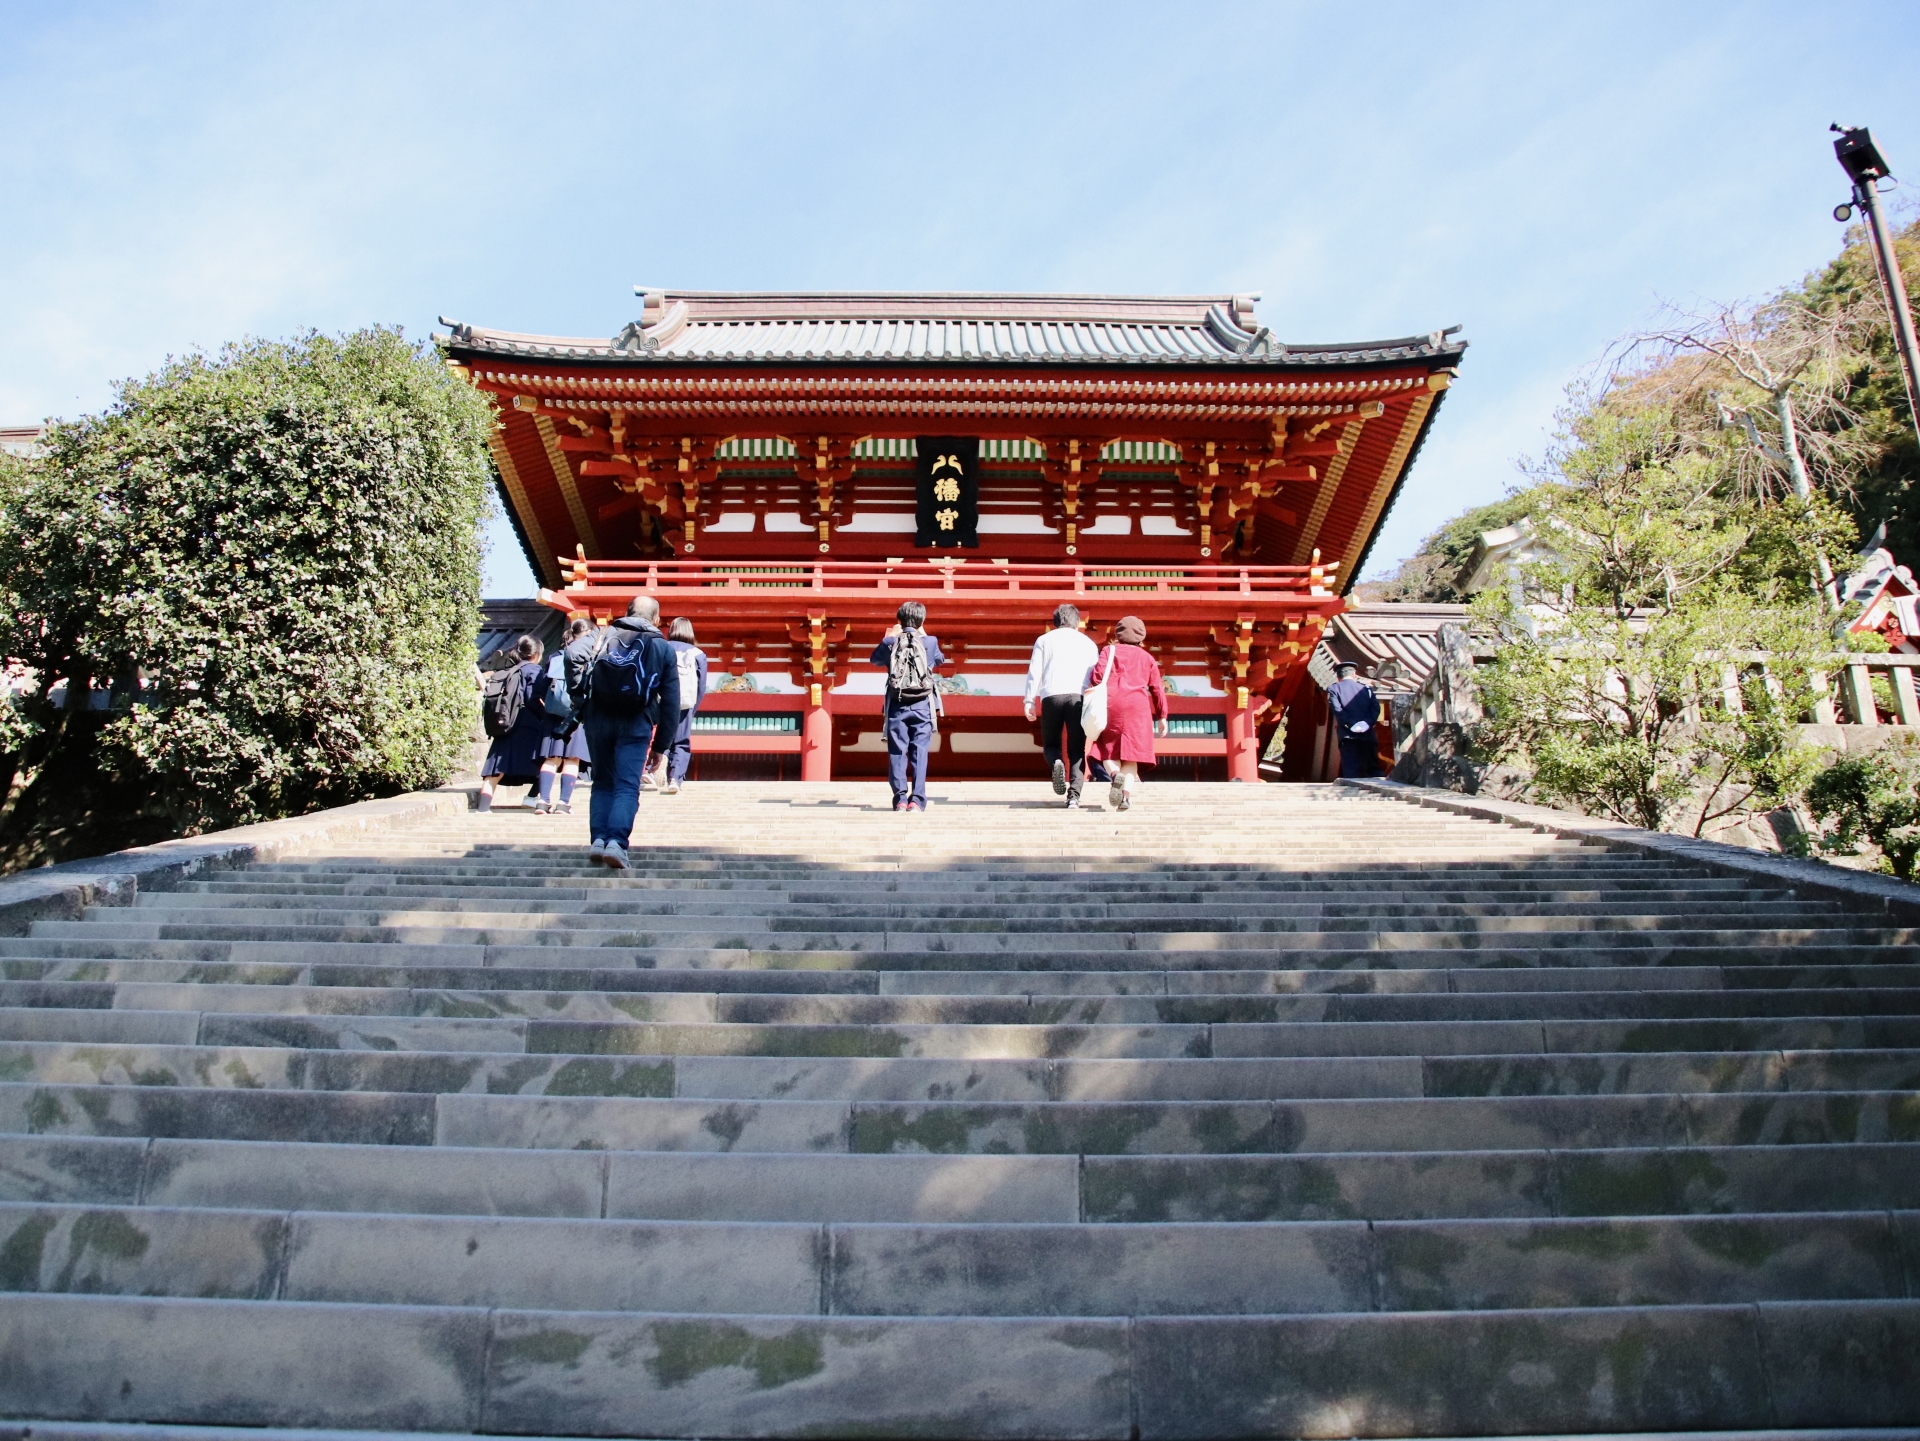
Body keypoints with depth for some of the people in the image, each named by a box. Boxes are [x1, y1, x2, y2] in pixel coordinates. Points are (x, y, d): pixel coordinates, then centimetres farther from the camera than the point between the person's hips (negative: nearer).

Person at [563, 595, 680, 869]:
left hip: (598, 717, 2)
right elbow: (671, 702, 7)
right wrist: (662, 744, 11)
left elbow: (573, 653, -9)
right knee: (627, 787, -4)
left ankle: (598, 839, 7)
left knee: (603, 783, 15)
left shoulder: (604, 635, 13)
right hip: (636, 723, -2)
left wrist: (579, 695, -2)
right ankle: (616, 842, -19)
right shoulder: (663, 648, 11)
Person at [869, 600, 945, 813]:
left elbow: (875, 659, 19)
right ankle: (917, 800, -5)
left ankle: (900, 798, -1)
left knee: (897, 752, 4)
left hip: (897, 705, 0)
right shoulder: (929, 642, 1)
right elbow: (941, 660, 23)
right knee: (919, 752, 1)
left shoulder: (890, 642, 0)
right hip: (922, 705, 0)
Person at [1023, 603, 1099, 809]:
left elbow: (1034, 672, 7)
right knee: (1077, 750, 4)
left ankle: (1056, 763, -20)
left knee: (1050, 743, 14)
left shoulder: (1044, 640, 18)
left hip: (1051, 696, 0)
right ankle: (1074, 797, -9)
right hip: (1078, 697, 0)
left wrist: (1029, 701, 4)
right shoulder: (1088, 642, 21)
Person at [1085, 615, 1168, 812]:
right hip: (1137, 706, 1)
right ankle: (1126, 794, -16)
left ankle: (1115, 773, -22)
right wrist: (1162, 716, 19)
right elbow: (1157, 688, 16)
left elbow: (1098, 673, -3)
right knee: (1131, 752, 0)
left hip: (1111, 704, -1)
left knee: (1108, 747, 9)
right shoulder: (1147, 658, 19)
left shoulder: (1110, 650, 13)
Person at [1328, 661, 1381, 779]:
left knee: (1351, 771, -4)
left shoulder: (1333, 689, 6)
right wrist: (1368, 722, -8)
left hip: (1348, 735, -2)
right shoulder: (1366, 688, 14)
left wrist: (1351, 724, -11)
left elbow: (1337, 709, -10)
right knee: (1373, 768, 10)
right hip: (1368, 734, 3)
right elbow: (1375, 707, 0)